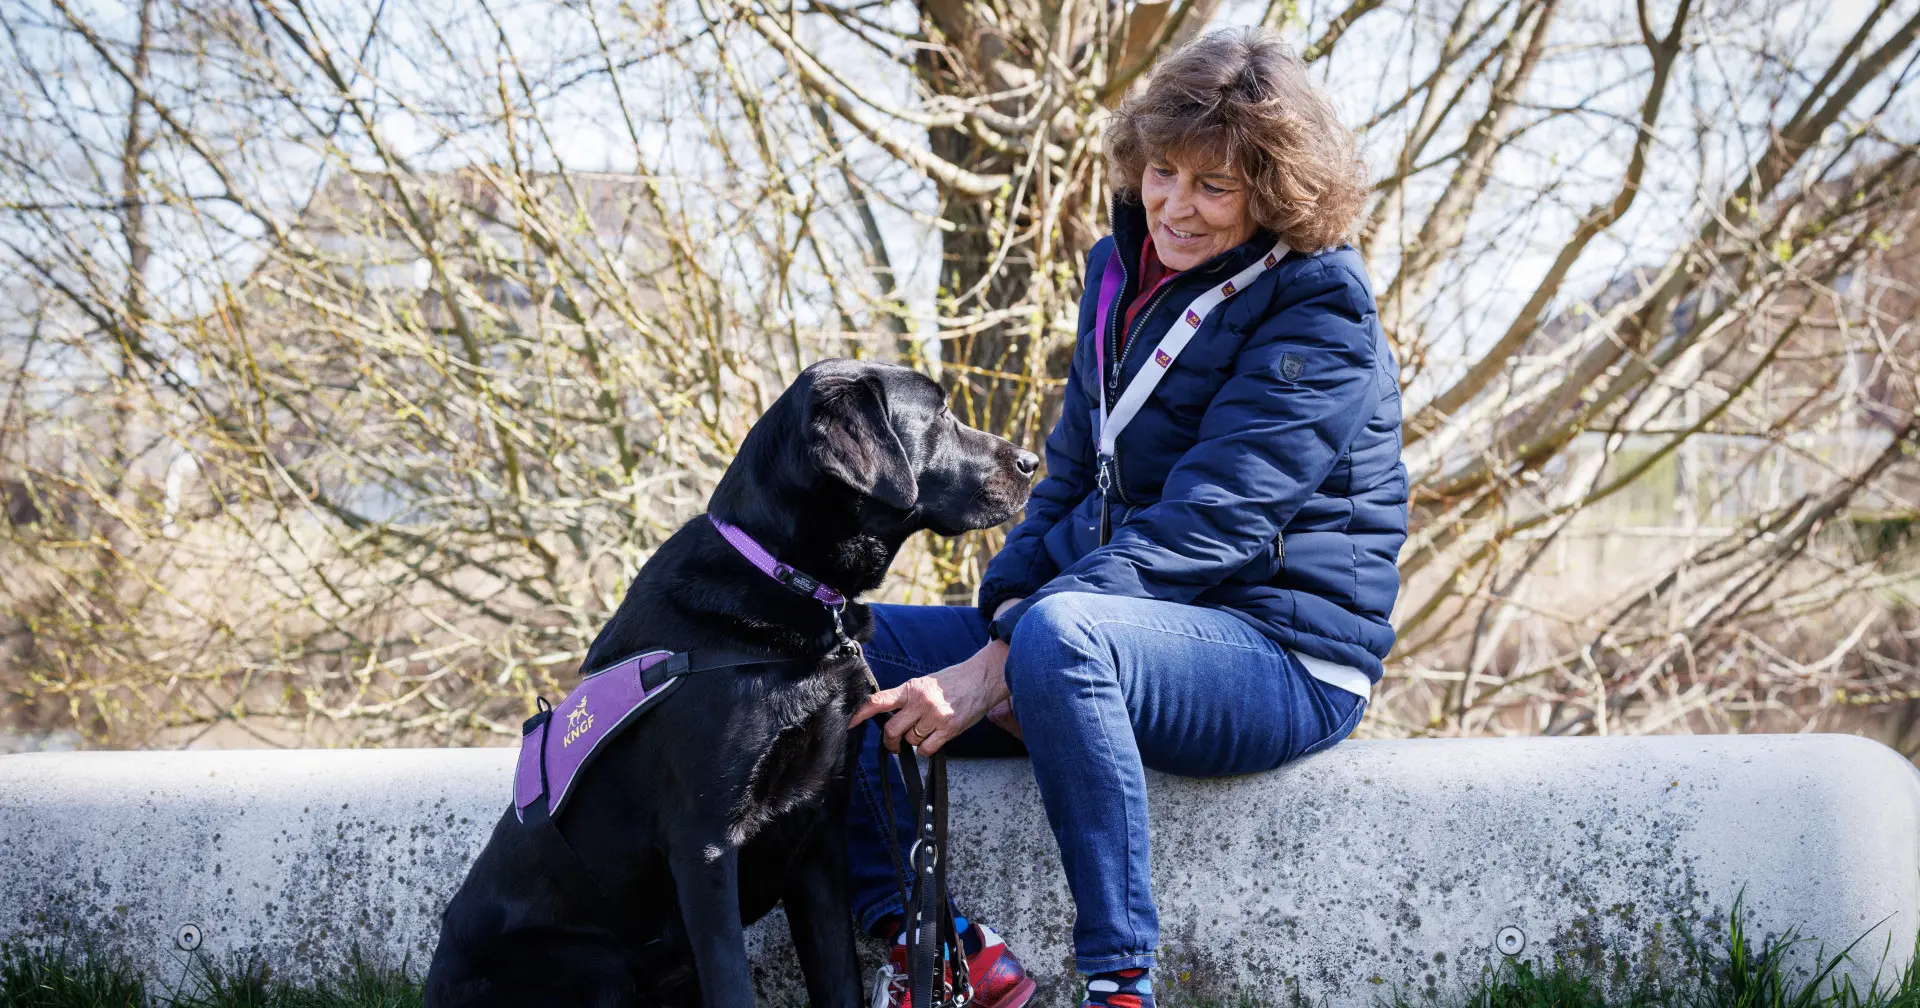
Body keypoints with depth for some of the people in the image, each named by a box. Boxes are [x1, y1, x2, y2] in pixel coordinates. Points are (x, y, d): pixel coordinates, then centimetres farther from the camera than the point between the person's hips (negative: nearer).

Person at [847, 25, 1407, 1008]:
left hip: (1281, 657, -8)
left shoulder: (1317, 317, -14)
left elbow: (1204, 527, -23)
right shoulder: (1124, 270, 10)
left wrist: (996, 664, -28)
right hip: (1132, 625, 8)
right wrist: (1004, 612, -6)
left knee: (1063, 632, -39)